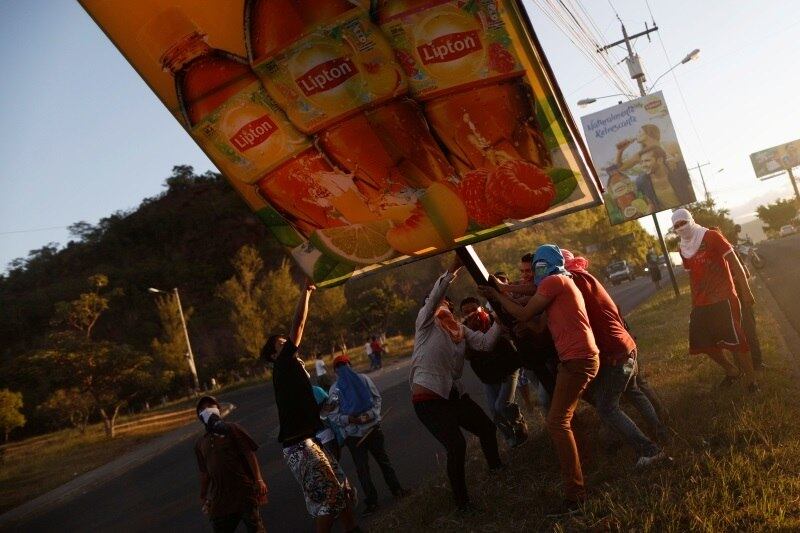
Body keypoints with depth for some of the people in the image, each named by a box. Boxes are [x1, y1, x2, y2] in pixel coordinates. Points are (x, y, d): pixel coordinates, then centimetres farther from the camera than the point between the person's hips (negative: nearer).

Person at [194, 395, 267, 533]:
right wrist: (203, 498, 16)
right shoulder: (200, 444, 13)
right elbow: (204, 472, 18)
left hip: (244, 490, -4)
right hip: (219, 496, 4)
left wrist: (259, 480, -14)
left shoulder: (231, 429, 1)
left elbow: (250, 454, -5)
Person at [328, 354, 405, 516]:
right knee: (383, 460, 18)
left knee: (362, 469, 8)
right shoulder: (364, 379, -1)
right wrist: (372, 414, -4)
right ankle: (396, 489, 25)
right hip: (373, 427, 2)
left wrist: (350, 419, -11)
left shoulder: (335, 388, -6)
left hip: (353, 435, -2)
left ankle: (371, 502, 11)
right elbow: (377, 398, 1)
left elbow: (333, 415, -12)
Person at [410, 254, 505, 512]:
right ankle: (461, 501, 4)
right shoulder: (426, 321, -4)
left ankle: (496, 469, 48)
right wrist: (452, 269, -33)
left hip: (454, 394, 7)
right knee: (456, 445, -15)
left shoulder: (459, 329, 13)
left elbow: (485, 342, -1)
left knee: (487, 427, 18)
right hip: (428, 397, -7)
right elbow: (433, 295, -23)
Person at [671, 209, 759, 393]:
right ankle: (731, 371, 33)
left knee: (736, 341, -4)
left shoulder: (711, 236, -8)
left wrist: (745, 290, -12)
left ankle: (750, 380, 12)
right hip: (701, 304, 7)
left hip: (723, 299, -7)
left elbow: (734, 262, -9)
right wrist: (694, 303, 17)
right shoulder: (684, 249, 10)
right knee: (704, 344, 11)